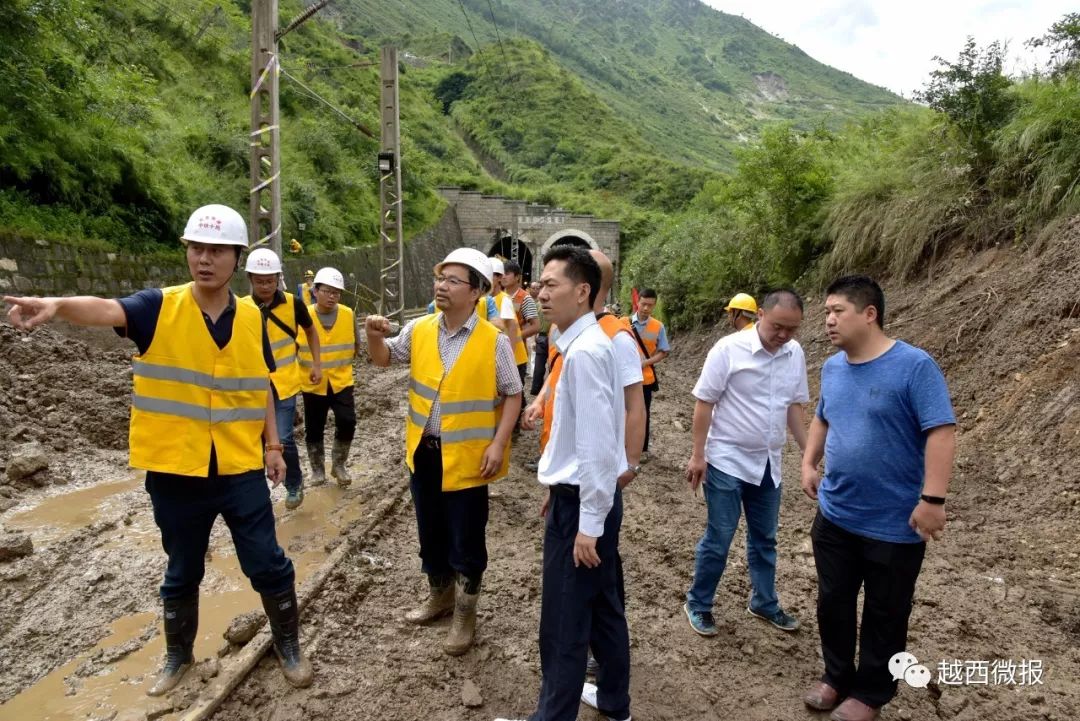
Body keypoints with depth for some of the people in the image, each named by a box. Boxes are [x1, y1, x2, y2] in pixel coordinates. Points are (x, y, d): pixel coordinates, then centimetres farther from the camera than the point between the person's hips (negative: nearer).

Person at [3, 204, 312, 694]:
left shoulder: (252, 318, 0)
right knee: (182, 573, 17)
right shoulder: (159, 307, -8)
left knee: (268, 565, 8)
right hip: (175, 471, -1)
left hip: (241, 469, 1)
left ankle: (289, 648, 30)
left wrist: (273, 445, 7)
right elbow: (106, 310, -29)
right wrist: (57, 305, -49)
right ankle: (178, 656, 42)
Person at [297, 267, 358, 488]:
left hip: (341, 381, 1)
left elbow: (355, 346, 9)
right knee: (314, 429, 9)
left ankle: (339, 464, 14)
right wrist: (309, 367, -1)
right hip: (312, 384, -1)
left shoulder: (349, 315, -4)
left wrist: (340, 363, 6)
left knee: (347, 422, -9)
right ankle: (317, 468, 30)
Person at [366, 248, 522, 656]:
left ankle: (465, 614, 29)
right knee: (430, 532, 21)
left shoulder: (494, 341, -13)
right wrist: (374, 336, -13)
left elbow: (512, 396, -8)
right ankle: (440, 595, 43)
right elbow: (383, 359, 10)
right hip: (423, 453, 5)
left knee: (466, 540, 8)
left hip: (466, 458, -5)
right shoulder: (418, 330, 0)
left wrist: (498, 444, -16)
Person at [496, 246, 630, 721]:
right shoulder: (582, 343, 8)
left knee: (564, 622, 6)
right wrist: (560, 486, 21)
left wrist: (589, 523, -21)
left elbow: (598, 443, -25)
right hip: (581, 494, 10)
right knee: (602, 606, 23)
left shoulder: (585, 350, -22)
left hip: (582, 502, -10)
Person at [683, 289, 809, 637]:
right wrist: (697, 454, -13)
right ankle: (697, 604, 21)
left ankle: (764, 602, 37)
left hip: (768, 462, 6)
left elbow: (794, 404, 12)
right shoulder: (729, 349, -16)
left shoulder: (795, 354, 0)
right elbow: (704, 402, -13)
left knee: (764, 537, 18)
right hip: (727, 461, -5)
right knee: (719, 538, 3)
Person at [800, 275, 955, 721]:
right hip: (834, 516, 6)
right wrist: (809, 464, 7)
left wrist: (932, 500, -25)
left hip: (894, 526, -6)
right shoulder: (832, 367, 3)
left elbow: (941, 432, -21)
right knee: (832, 602, 18)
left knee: (883, 616, 13)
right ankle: (837, 677, 39)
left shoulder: (914, 366, -18)